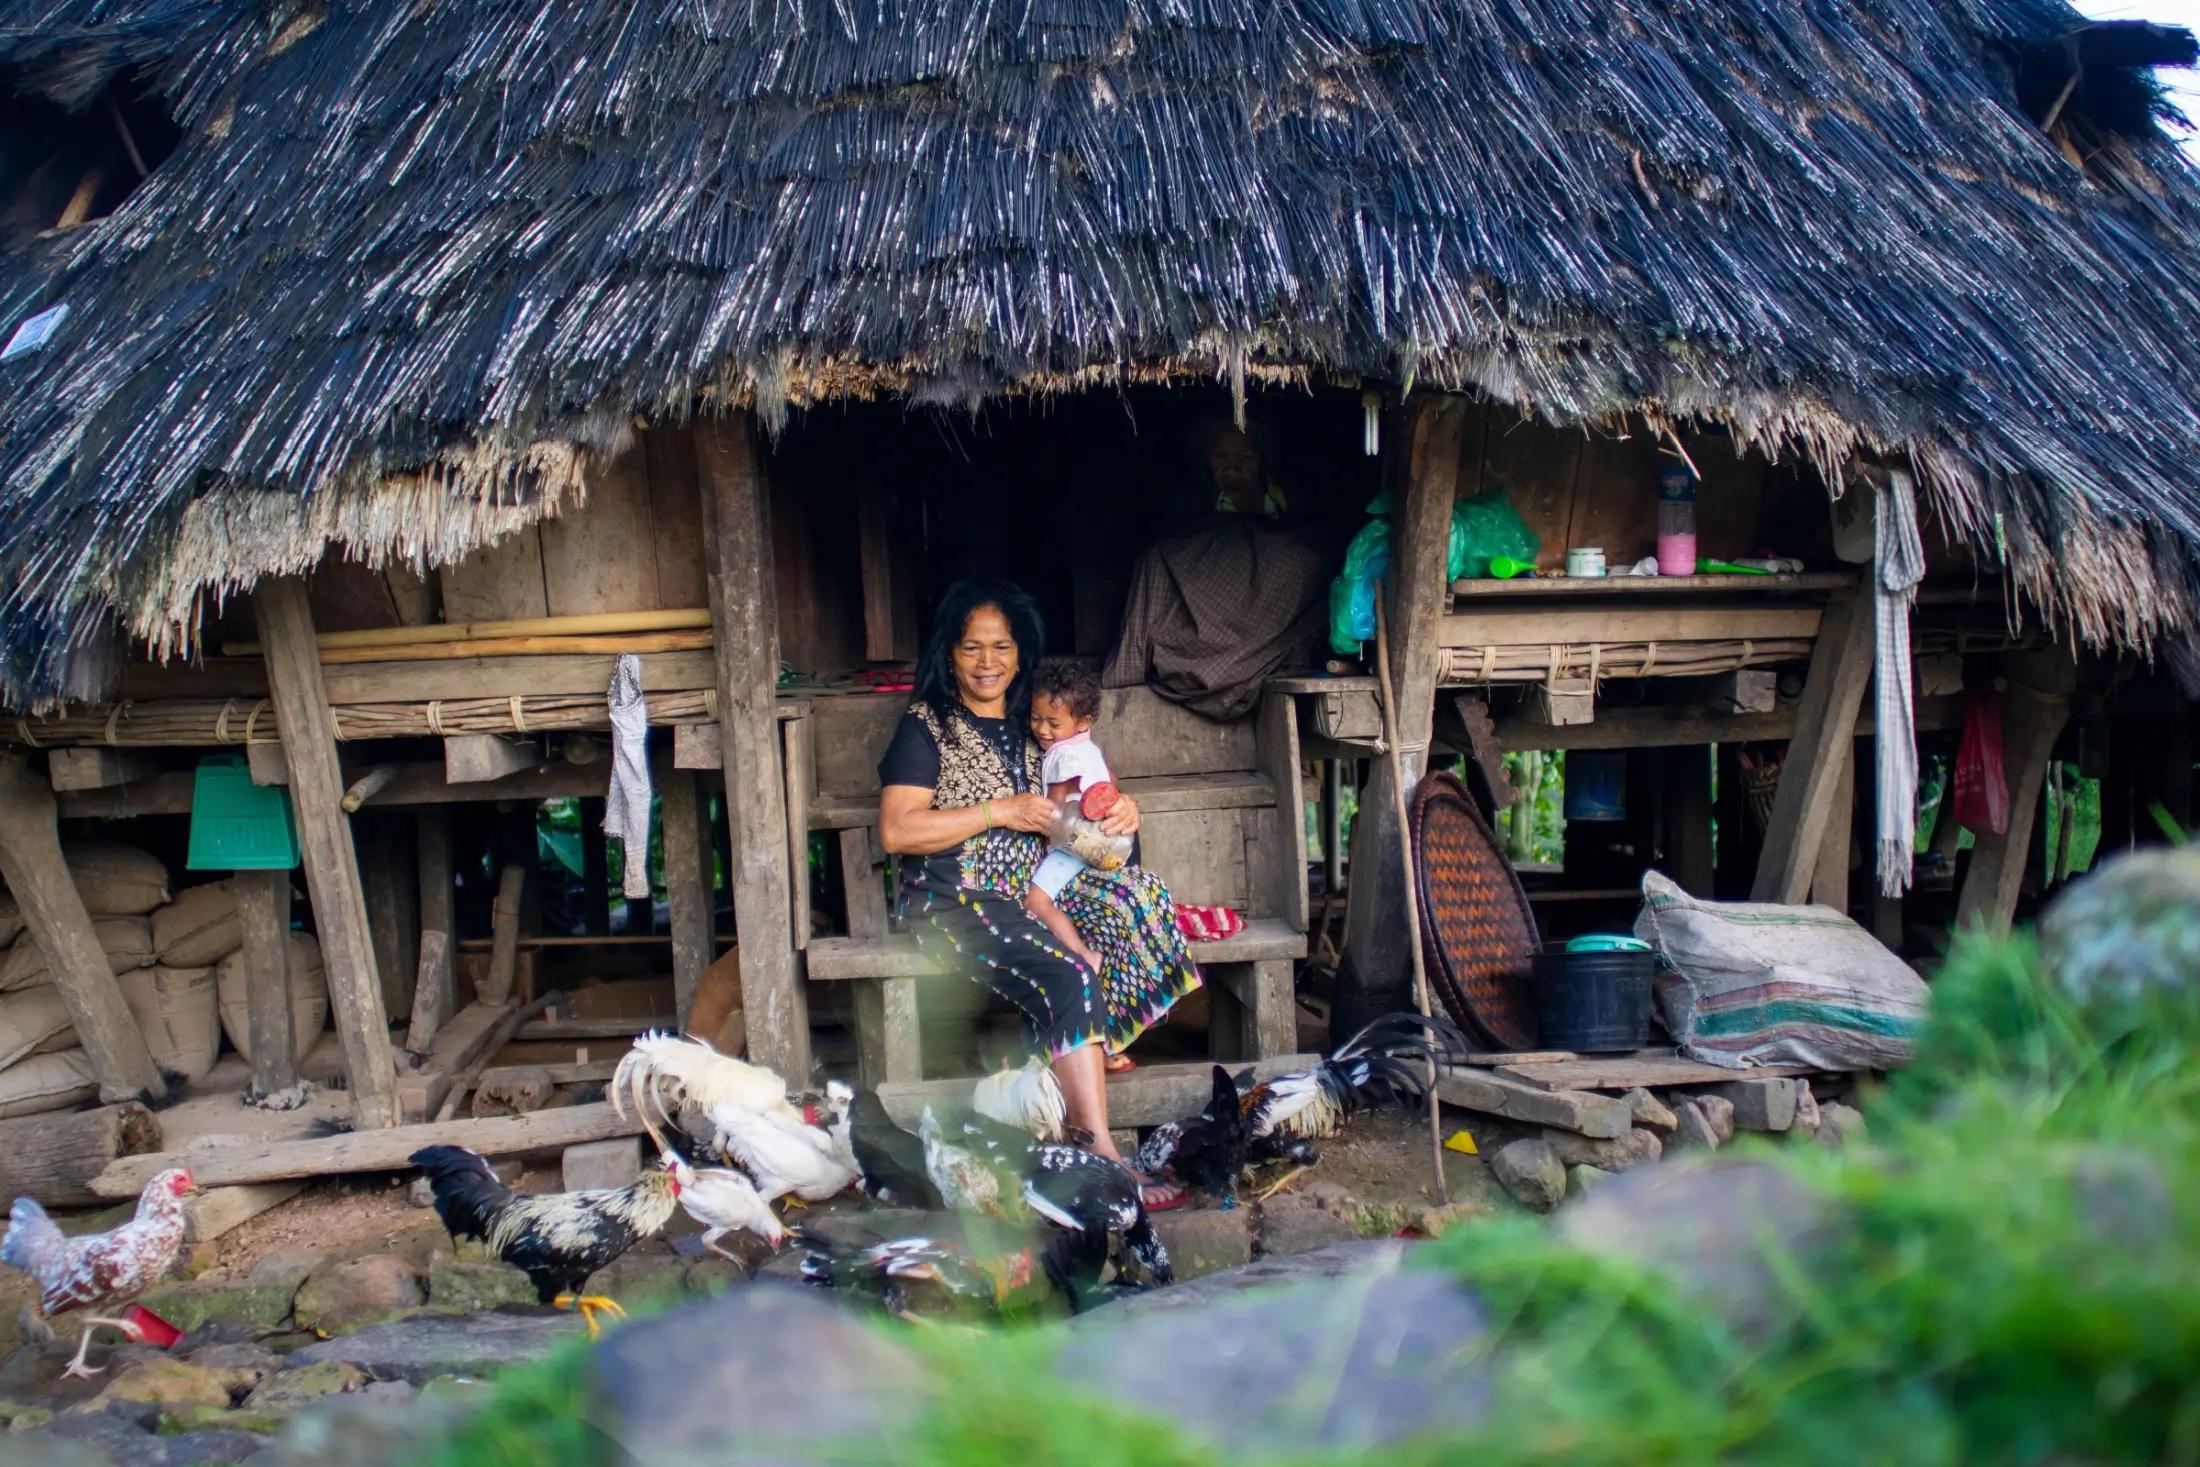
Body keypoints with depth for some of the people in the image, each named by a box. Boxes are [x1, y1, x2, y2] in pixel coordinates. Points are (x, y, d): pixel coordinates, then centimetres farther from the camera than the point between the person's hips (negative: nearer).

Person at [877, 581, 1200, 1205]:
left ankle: (1080, 1054, -18)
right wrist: (1000, 812, -15)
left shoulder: (1033, 724, 17)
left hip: (1033, 886, 7)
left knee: (1136, 893, -19)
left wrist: (1121, 810, 0)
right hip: (955, 897, -7)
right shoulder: (926, 725, -1)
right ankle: (1102, 1160, -29)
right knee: (1067, 980, -30)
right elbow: (896, 831, -12)